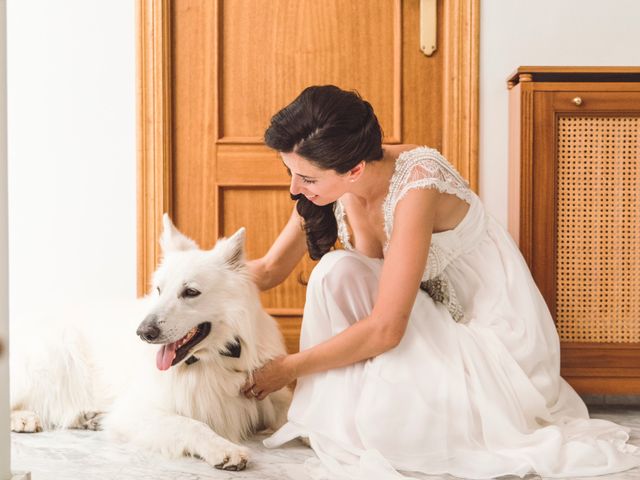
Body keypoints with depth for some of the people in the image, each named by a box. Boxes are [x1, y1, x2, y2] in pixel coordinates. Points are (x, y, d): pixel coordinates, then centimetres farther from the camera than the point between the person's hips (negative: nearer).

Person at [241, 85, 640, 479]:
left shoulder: (416, 185, -31)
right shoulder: (329, 182, -9)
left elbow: (385, 329, -31)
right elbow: (270, 269, 3)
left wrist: (288, 369, -20)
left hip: (496, 338, -6)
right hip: (434, 320, 7)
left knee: (381, 423, -29)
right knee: (336, 269, -20)